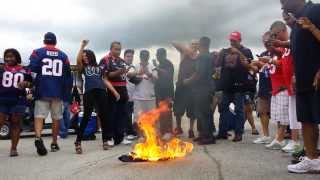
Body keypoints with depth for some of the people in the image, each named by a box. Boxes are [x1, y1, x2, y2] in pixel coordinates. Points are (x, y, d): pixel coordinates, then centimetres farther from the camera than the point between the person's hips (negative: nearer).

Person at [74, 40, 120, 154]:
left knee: (104, 116, 2)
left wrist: (114, 91, 11)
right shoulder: (82, 68, 16)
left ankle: (105, 141, 13)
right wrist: (82, 46, -7)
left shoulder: (99, 68, 23)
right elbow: (78, 60, -5)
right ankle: (78, 143, -2)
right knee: (86, 117, -8)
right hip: (88, 93, -3)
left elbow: (105, 80, 20)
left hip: (101, 92, 3)